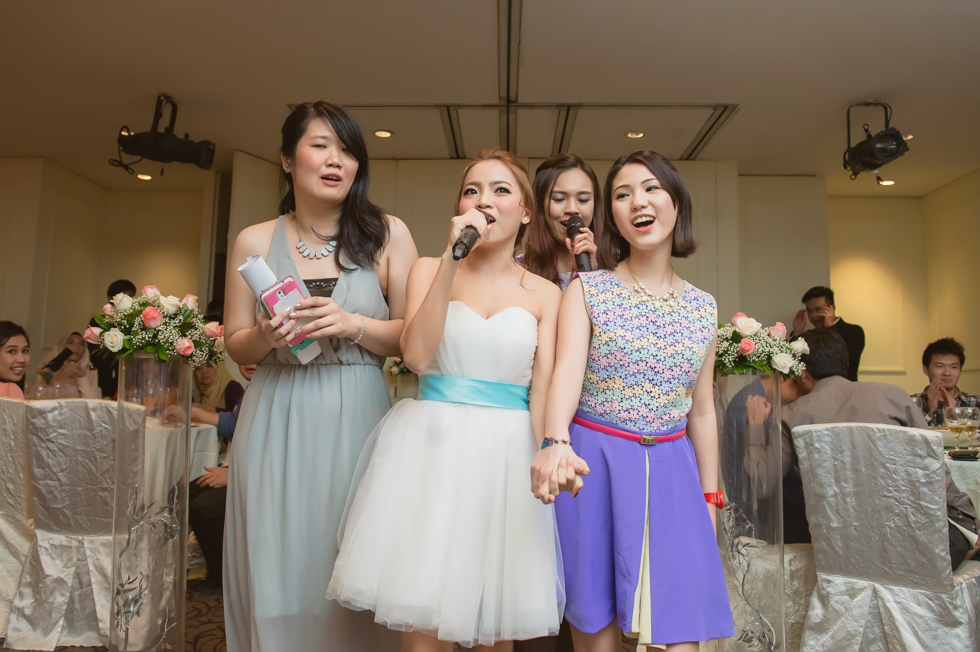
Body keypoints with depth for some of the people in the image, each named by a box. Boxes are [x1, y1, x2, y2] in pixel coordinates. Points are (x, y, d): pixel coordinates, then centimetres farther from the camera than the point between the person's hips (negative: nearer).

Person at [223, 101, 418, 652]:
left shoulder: (388, 235, 1)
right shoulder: (255, 242, 6)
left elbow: (414, 337, 0)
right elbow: (236, 344, 10)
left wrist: (353, 324, -16)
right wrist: (267, 337, -11)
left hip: (357, 420, -1)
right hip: (277, 422, 2)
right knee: (277, 568, 9)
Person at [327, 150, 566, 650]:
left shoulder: (545, 294, 6)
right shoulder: (429, 269, 6)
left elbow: (542, 393, 2)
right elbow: (416, 355, -10)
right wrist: (452, 258, -13)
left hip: (507, 456, 1)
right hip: (431, 445, -1)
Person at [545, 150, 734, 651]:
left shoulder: (703, 308, 7)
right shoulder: (586, 289, -3)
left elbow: (702, 411, 13)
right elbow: (567, 372, -18)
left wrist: (709, 498, 14)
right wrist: (556, 444, -37)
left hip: (671, 472, 3)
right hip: (594, 465, -3)